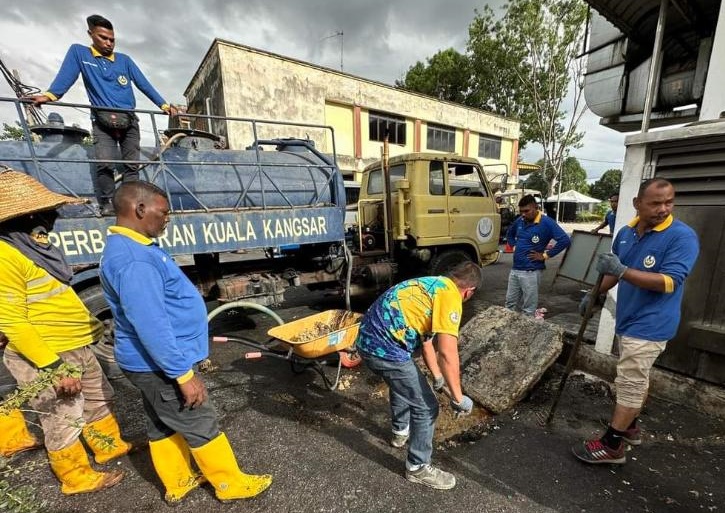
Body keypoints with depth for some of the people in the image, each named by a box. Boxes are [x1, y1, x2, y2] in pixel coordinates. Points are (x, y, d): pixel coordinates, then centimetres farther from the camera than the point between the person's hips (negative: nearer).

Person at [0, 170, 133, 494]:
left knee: (98, 398, 24)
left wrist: (87, 325, 19)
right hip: (44, 358, -9)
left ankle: (111, 446, 45)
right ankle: (78, 478, 33)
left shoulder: (33, 243, 7)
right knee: (64, 422, 11)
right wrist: (54, 367, -25)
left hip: (75, 348, 9)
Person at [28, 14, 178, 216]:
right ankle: (107, 204, -8)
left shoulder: (124, 60, 17)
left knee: (132, 165, -4)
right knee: (104, 163, -17)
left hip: (129, 121, 2)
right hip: (102, 121, -2)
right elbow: (66, 76, -1)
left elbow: (143, 84, 11)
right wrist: (49, 95, -18)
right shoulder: (79, 52, 11)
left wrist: (163, 104, -2)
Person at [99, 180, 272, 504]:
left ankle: (177, 483, 41)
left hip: (151, 363, 10)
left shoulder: (131, 247, 8)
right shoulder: (133, 260, -27)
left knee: (163, 426, 22)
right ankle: (231, 484, 25)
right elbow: (151, 327, -30)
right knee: (202, 427, 6)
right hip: (159, 365, -10)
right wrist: (184, 374, -24)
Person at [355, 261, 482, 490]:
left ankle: (401, 431, 57)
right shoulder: (450, 296, -8)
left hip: (369, 338, 10)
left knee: (401, 383, 35)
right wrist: (458, 397, -3)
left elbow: (425, 338, 29)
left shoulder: (432, 285, 20)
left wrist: (437, 376, 38)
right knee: (426, 407, 7)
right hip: (385, 347, -10)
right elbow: (447, 353, -17)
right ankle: (418, 467, 28)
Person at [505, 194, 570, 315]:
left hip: (531, 272, -6)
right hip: (515, 269, 6)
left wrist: (546, 255, -16)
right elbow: (509, 234, 25)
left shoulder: (546, 222, -12)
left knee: (528, 309, 5)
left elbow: (565, 240, -19)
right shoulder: (519, 221, 6)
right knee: (510, 303, 17)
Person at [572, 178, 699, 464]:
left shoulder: (682, 236, -16)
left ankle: (612, 445, 10)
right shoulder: (625, 233, 5)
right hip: (628, 319, 7)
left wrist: (622, 271, -34)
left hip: (650, 325, -7)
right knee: (636, 379, 21)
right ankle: (630, 428, 37)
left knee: (630, 383, -2)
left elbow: (669, 282, -25)